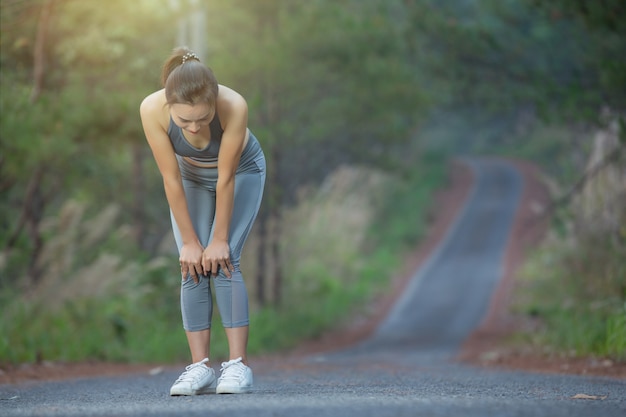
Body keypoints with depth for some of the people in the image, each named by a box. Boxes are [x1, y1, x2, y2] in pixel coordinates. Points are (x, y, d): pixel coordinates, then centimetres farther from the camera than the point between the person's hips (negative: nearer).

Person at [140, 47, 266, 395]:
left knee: (223, 262, -15)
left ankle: (239, 364, -14)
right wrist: (189, 241, -18)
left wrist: (220, 240, -20)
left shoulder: (234, 106, -40)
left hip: (242, 173, -2)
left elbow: (226, 178, -29)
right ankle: (200, 367, -8)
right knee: (192, 267, -9)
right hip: (191, 177, 2)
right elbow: (171, 180, -25)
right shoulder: (152, 110, -35)